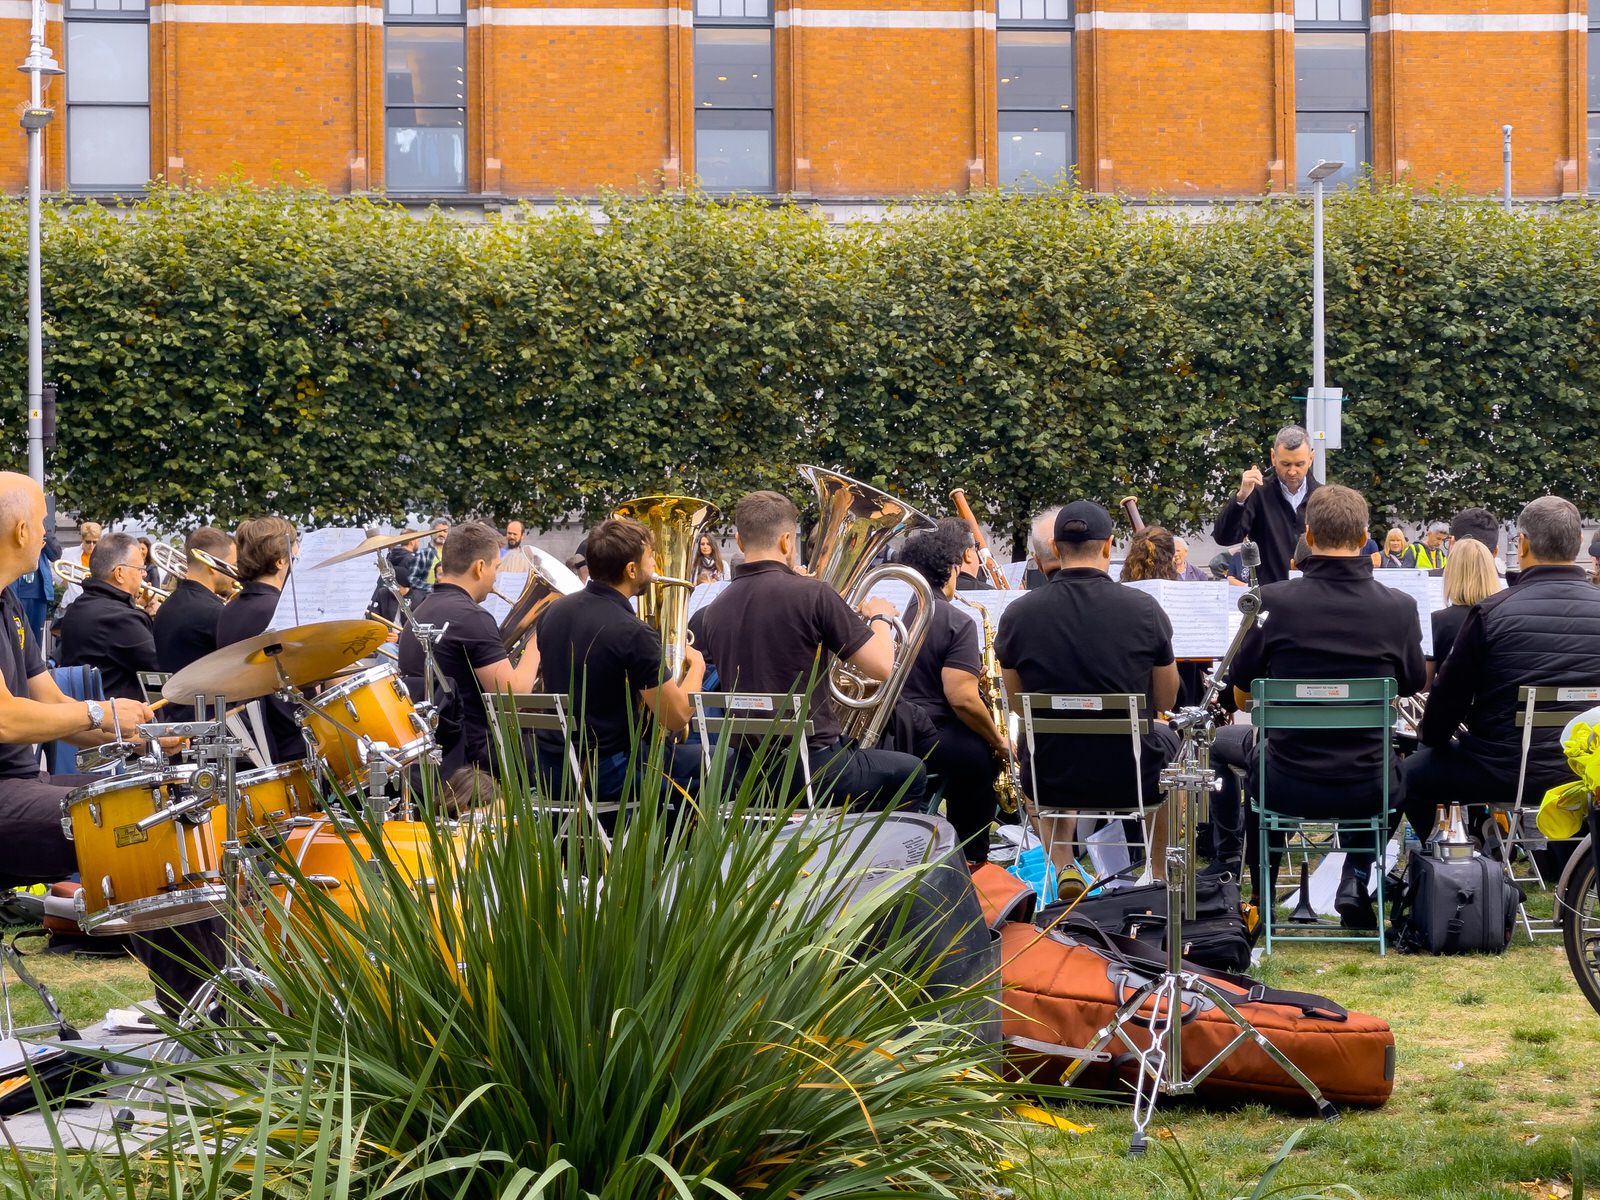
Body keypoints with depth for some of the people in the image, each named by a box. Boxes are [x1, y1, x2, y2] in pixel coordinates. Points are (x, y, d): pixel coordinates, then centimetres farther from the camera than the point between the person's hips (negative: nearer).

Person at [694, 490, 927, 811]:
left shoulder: (712, 612, 1)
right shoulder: (812, 595, -16)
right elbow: (881, 667, -14)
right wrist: (880, 617, 7)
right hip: (814, 768, -6)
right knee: (910, 772, 22)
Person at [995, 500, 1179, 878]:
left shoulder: (1017, 614, -10)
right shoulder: (1143, 609, -13)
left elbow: (1017, 701, 5)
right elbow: (1166, 701, -1)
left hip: (1051, 781, 1)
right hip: (1134, 780, -1)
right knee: (1167, 738, 35)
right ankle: (1160, 876, 42)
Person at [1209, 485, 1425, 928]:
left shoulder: (1272, 601, -14)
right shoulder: (1398, 608, -11)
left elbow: (1241, 697, 0)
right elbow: (1412, 687, 8)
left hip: (1286, 788, -1)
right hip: (1366, 792, 1)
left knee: (1224, 740, 32)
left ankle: (1226, 870, 39)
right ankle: (1355, 882, 24)